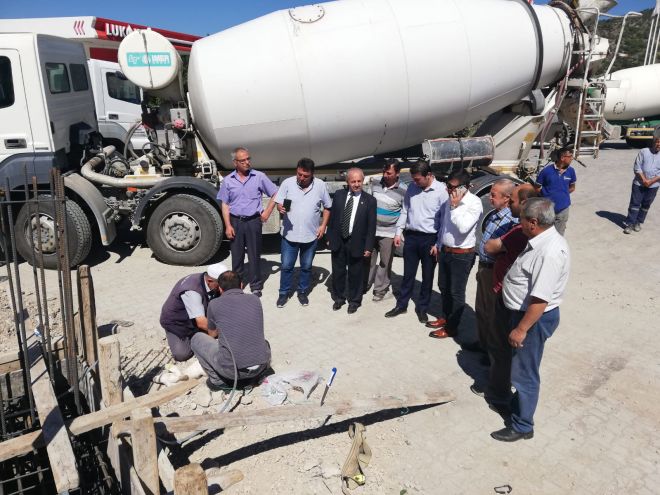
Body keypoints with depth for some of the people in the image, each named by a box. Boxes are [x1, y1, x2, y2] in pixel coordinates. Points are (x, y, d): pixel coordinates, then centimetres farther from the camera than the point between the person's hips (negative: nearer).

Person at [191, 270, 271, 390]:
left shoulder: (214, 304, 1)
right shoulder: (255, 300, 8)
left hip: (231, 369, -3)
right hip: (261, 366, 4)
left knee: (197, 339, 19)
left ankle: (217, 380, 14)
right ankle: (253, 375, 20)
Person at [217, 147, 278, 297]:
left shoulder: (259, 177, -2)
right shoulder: (228, 181, 2)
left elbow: (275, 194, 4)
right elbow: (225, 205, 4)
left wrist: (268, 211, -4)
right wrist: (228, 226, -4)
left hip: (253, 221, -1)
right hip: (235, 221, 2)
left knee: (254, 255, 6)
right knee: (236, 255, 10)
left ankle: (256, 286, 18)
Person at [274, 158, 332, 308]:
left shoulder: (320, 185, -5)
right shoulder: (287, 183, -7)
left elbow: (327, 207, 5)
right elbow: (279, 204, -3)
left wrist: (323, 225, -2)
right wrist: (280, 208, -26)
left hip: (311, 235, 1)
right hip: (289, 234, -1)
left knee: (306, 267, 15)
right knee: (286, 266, 8)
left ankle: (302, 292, 33)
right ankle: (284, 293, 26)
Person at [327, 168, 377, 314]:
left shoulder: (369, 200, -8)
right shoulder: (339, 195, 1)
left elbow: (371, 225, -7)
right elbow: (332, 217, 7)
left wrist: (368, 247, -9)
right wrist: (329, 237, 5)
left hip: (356, 243, -3)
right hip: (337, 241, 3)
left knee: (355, 274, 11)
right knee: (338, 272, 15)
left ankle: (354, 301, 30)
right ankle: (339, 298, 35)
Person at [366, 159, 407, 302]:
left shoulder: (403, 190, -11)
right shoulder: (376, 184, 2)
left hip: (388, 233, -4)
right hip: (371, 230, 4)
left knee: (384, 263, 7)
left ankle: (380, 290, 21)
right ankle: (365, 284, 29)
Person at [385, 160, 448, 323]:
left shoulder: (441, 190, -12)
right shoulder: (412, 187, 3)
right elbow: (404, 211, 11)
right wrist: (398, 232, 7)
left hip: (430, 239, -4)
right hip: (411, 236, 4)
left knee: (427, 277, 11)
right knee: (408, 274, 14)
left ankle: (422, 308, 26)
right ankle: (401, 305, 27)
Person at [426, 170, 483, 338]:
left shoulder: (474, 203, -18)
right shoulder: (451, 200, 5)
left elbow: (463, 227, -29)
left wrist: (454, 206, -24)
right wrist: (438, 244, 16)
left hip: (462, 255, -8)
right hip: (445, 251, 8)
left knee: (456, 292, 5)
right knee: (443, 287, 20)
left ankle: (451, 327, 18)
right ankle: (445, 318, 38)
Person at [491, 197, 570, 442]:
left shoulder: (550, 253, -30)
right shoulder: (543, 240, 2)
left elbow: (540, 300, -29)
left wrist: (521, 329, -23)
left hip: (535, 318, -10)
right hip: (525, 311, 10)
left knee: (524, 372, 4)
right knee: (520, 366, 25)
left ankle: (522, 425, 21)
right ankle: (519, 403, 46)